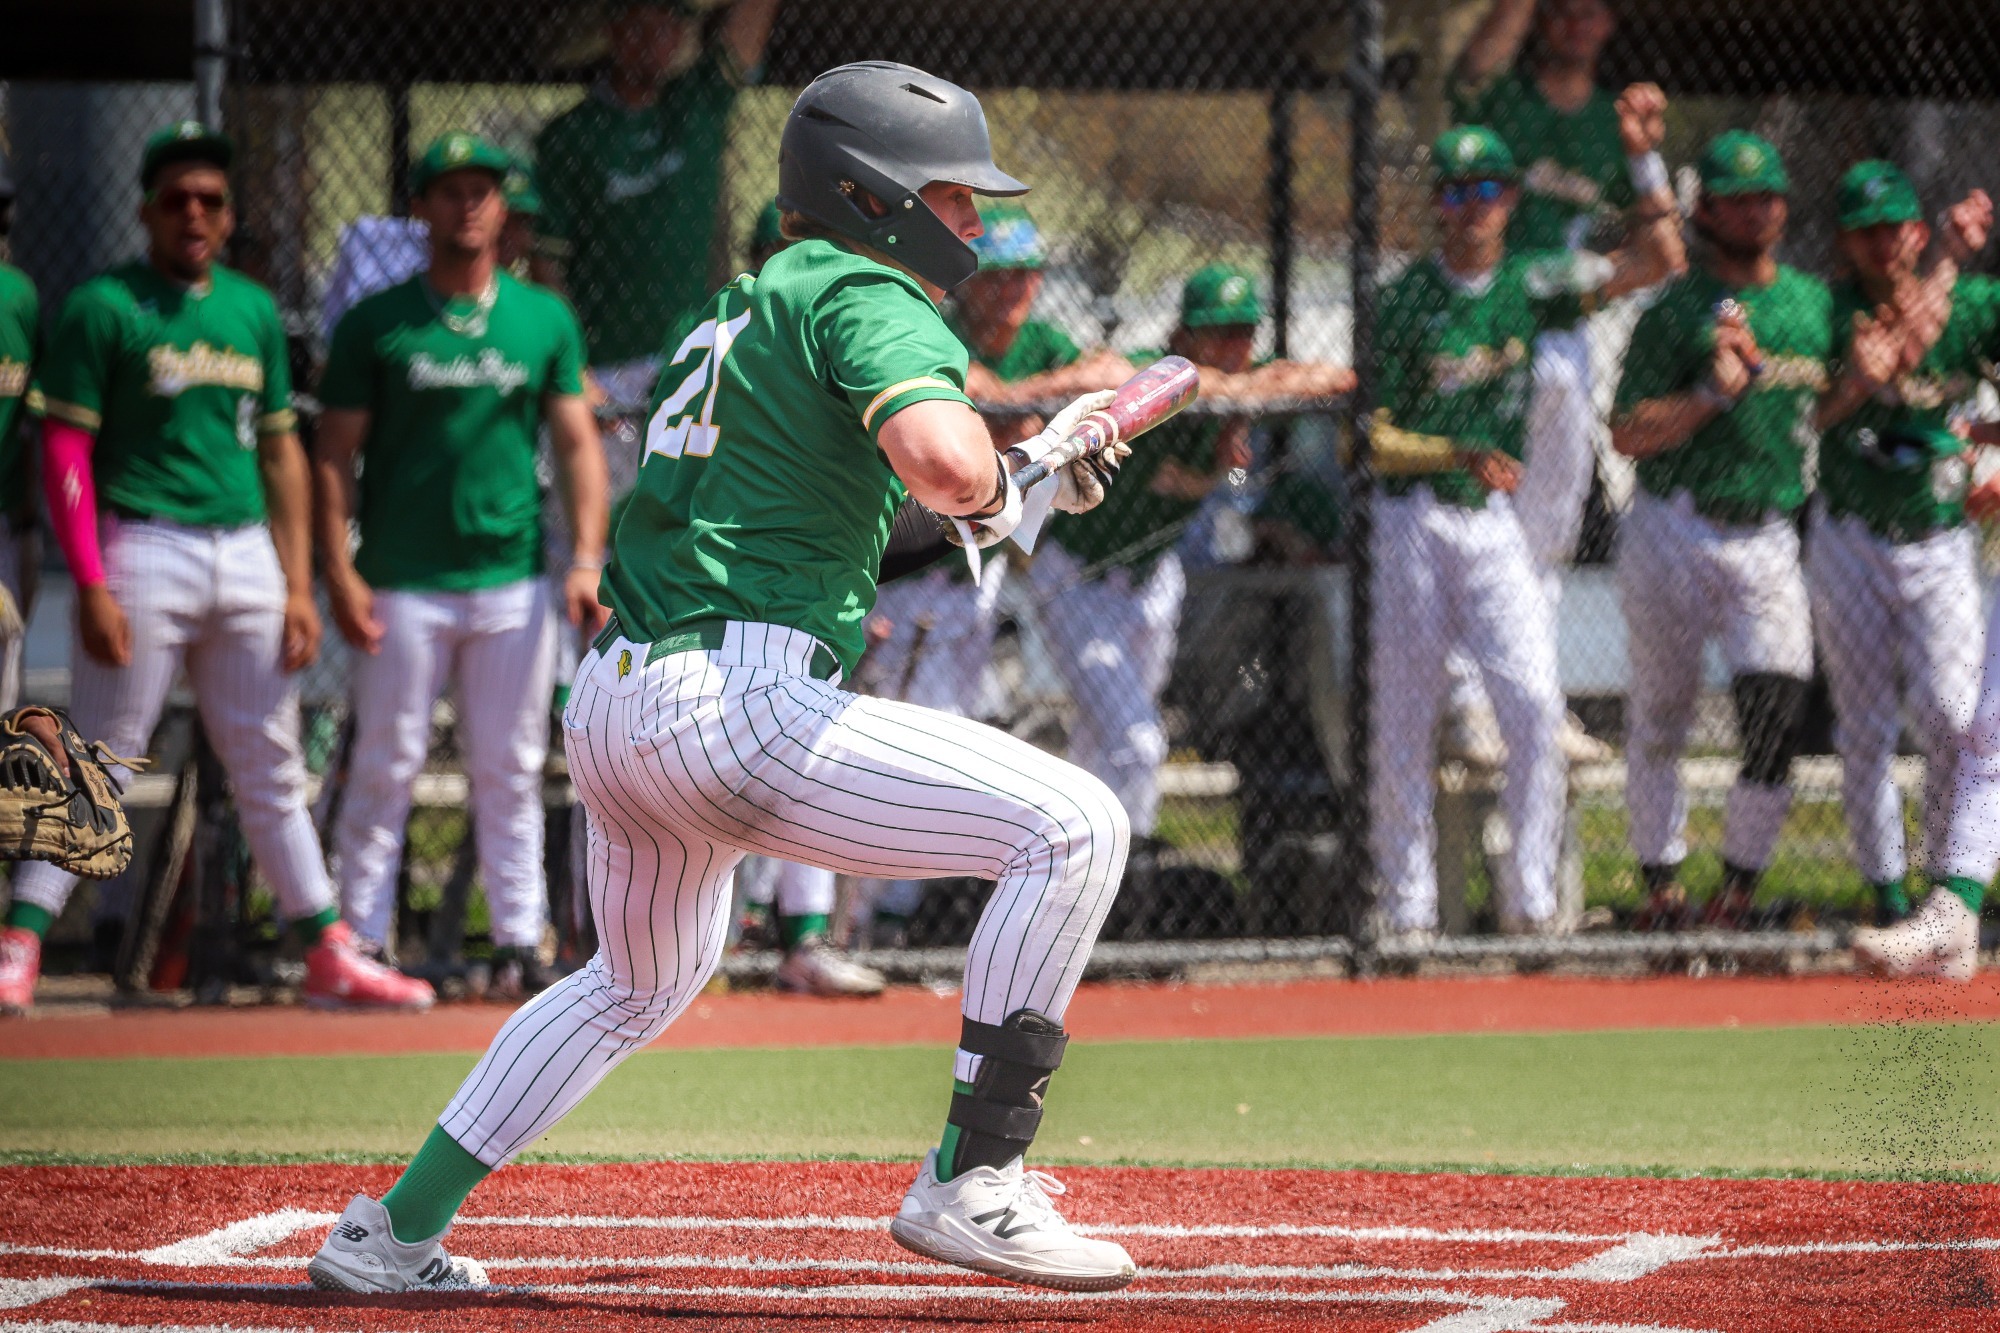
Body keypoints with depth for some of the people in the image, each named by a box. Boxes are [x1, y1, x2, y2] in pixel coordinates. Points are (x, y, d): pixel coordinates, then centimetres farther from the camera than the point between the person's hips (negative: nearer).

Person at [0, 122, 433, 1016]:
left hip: (245, 554, 5)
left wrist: (298, 584, 10)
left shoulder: (254, 311, 13)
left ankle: (329, 954, 15)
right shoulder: (105, 307, -4)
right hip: (144, 548, -5)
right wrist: (91, 586, -15)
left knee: (270, 767, 11)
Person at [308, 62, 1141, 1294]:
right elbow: (944, 459, -23)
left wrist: (959, 516, 22)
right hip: (730, 704, -10)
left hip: (607, 712, 10)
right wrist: (997, 488, 0)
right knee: (1074, 825, -10)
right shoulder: (867, 296, -3)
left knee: (642, 983, 35)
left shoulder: (741, 314, 26)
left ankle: (396, 1234, 37)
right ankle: (971, 1184, -14)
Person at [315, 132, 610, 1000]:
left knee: (511, 771, 5)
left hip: (514, 581, 2)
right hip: (404, 585, -2)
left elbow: (578, 444, 8)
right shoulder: (376, 325, 1)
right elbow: (334, 456, 0)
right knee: (386, 766, -1)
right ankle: (359, 942, 4)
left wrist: (586, 559, -3)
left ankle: (519, 942, 9)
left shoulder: (546, 321, 9)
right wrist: (339, 572, -9)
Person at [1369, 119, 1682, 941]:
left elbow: (1658, 259, 5)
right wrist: (1461, 457, -21)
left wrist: (1645, 160, -4)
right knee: (1404, 722, 1)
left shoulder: (1532, 285, 6)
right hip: (1412, 524, -3)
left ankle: (1529, 897, -3)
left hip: (1494, 523, 3)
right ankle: (1408, 910, 8)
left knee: (1535, 705, -10)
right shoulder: (1405, 303, -5)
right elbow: (1374, 439, -7)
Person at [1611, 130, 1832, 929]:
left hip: (1769, 540, 3)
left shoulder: (1814, 302, 12)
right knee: (1658, 716, 5)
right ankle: (1661, 881, 19)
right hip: (1673, 534, -3)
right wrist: (1715, 393, -20)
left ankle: (1739, 884, 2)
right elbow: (1627, 435, -9)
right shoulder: (1678, 310, -3)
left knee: (1776, 715, -11)